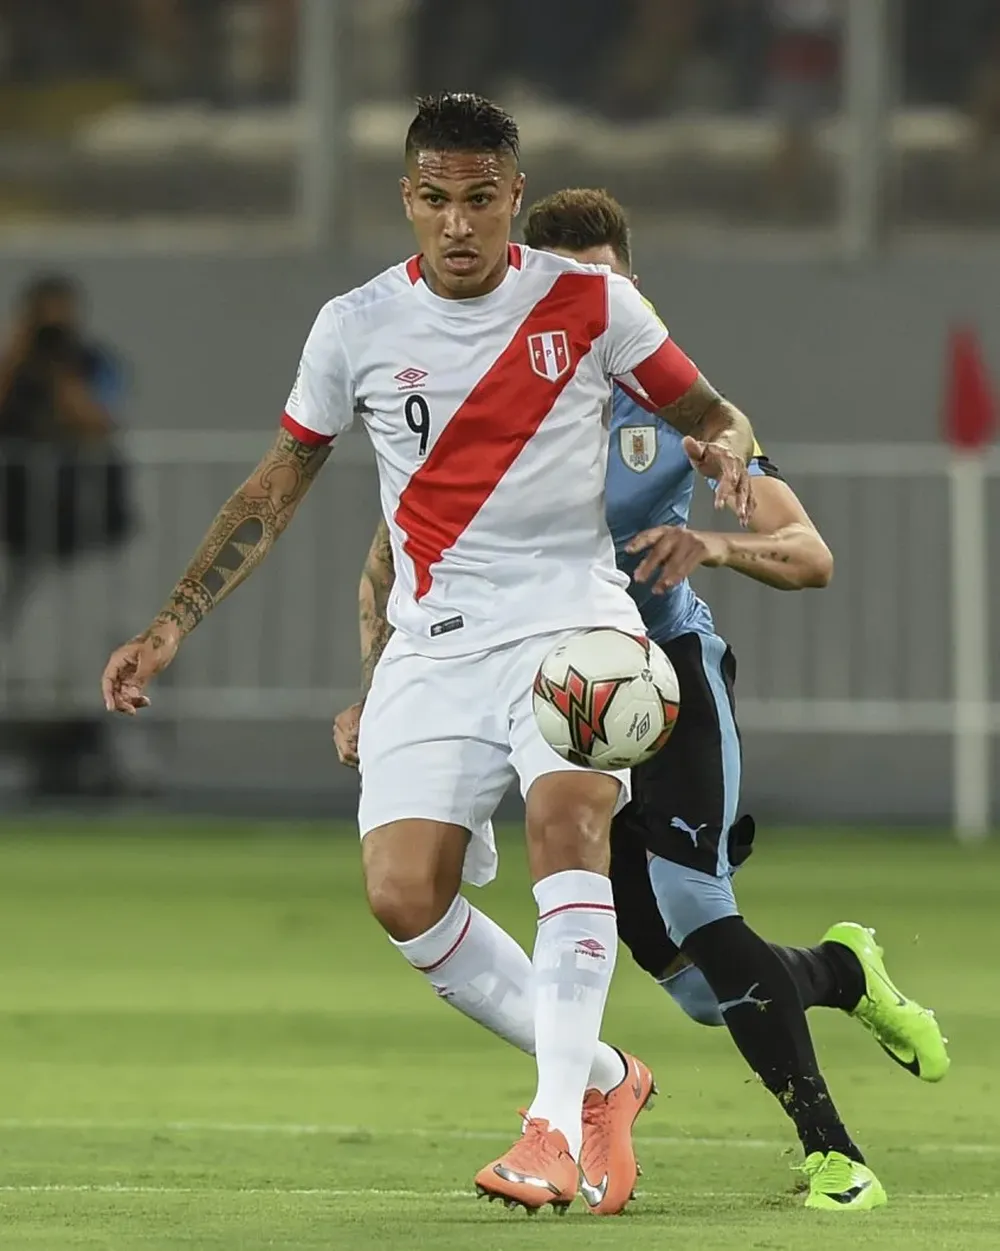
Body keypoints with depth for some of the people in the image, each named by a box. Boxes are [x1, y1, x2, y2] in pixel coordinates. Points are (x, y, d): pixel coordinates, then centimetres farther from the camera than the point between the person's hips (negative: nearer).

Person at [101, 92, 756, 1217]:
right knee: (402, 891, -14)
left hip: (570, 619, -2)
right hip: (433, 648, 2)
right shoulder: (356, 328, 4)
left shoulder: (587, 303, 0)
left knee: (567, 810, -30)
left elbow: (708, 415, 10)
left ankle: (557, 1125, -32)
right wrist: (170, 629, 9)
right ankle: (600, 1076, 6)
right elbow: (276, 488, 13)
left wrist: (724, 449, -16)